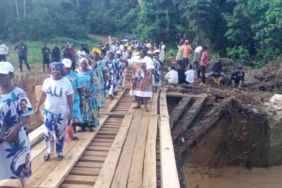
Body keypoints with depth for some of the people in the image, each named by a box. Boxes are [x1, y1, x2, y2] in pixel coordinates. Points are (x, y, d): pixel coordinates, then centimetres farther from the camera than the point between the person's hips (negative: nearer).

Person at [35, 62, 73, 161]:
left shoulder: (66, 82, -12)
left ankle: (60, 152, 30)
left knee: (60, 134, 12)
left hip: (62, 113, -2)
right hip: (49, 111, 2)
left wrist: (70, 112, -9)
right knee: (47, 133, 5)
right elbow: (43, 95, 8)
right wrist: (38, 107, 11)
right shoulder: (47, 81, -4)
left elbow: (70, 99, -7)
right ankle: (49, 151, 28)